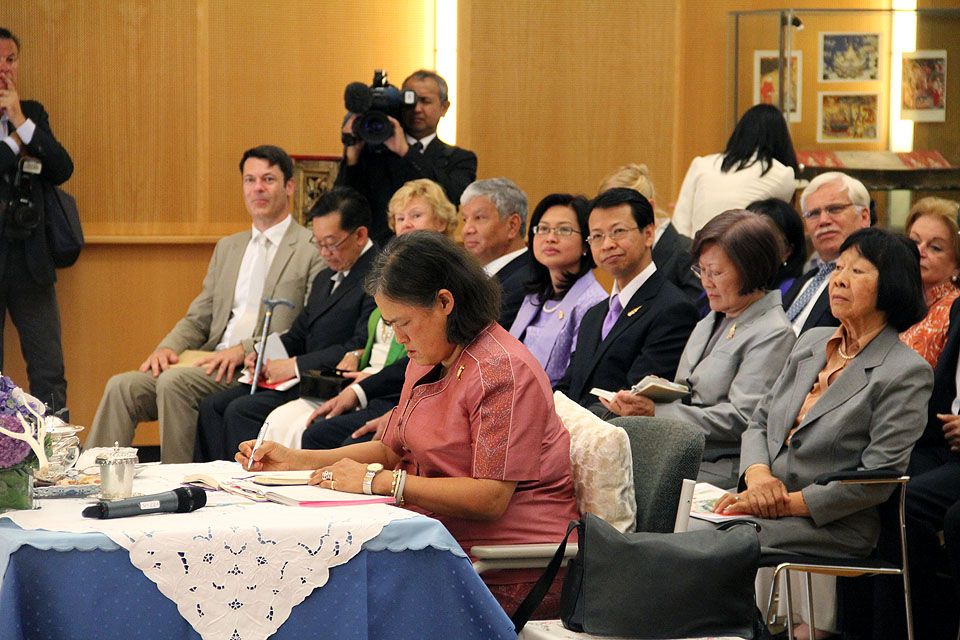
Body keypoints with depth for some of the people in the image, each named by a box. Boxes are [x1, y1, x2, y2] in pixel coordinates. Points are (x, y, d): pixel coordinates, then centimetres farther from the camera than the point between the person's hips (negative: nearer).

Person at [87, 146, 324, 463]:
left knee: (175, 381, -30)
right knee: (122, 387, -13)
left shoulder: (314, 249, 0)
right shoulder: (227, 248, 24)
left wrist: (243, 350, -18)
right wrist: (168, 347, -1)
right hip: (215, 362, 7)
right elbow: (198, 318, 22)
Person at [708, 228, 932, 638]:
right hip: (763, 508, 6)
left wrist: (787, 503, -15)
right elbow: (759, 422, 18)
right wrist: (758, 475, -5)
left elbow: (878, 479, -12)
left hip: (832, 528, -6)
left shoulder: (907, 374, -6)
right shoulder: (811, 343, 17)